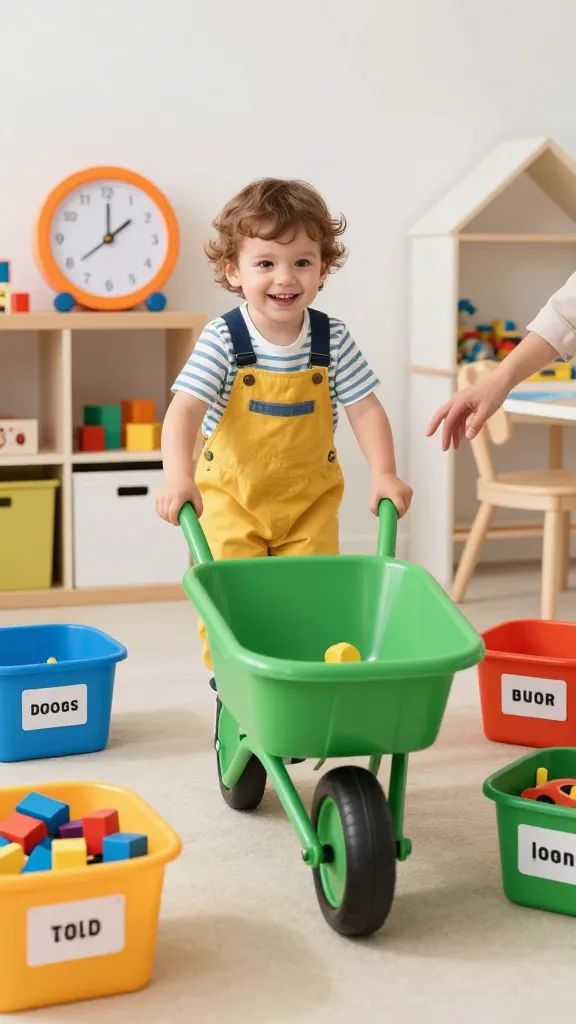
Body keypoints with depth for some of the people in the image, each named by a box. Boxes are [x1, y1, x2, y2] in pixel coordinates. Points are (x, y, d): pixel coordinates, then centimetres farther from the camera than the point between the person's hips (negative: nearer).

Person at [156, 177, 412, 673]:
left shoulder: (333, 339, -10)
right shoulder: (224, 339, -18)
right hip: (231, 495, -2)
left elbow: (365, 408, -5)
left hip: (311, 497, 2)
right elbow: (184, 410, -26)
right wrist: (178, 477, -40)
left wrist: (384, 474, -17)